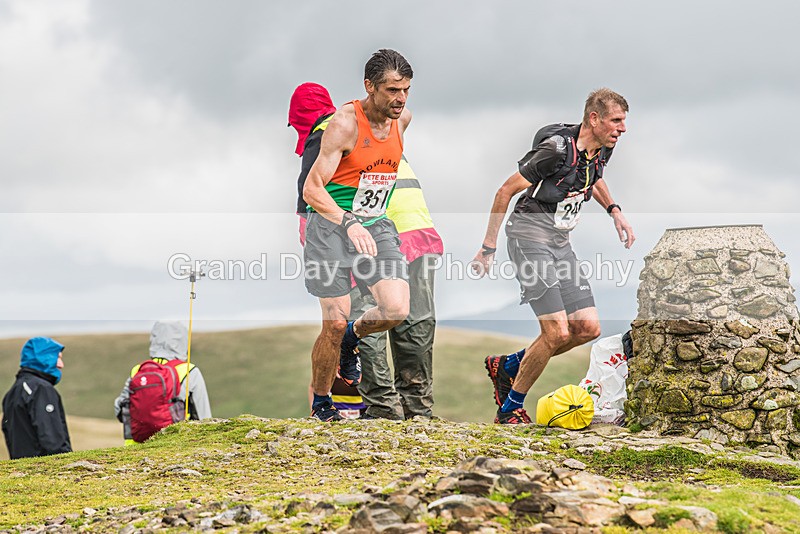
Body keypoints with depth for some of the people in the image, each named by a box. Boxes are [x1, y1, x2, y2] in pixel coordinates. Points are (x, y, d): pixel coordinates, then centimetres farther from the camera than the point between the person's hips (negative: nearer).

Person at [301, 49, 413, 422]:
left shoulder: (402, 118, 2)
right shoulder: (344, 123, -18)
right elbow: (312, 189, -23)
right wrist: (349, 222, -37)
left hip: (376, 225, 5)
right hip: (331, 225, -5)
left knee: (396, 311, -14)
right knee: (335, 323, -7)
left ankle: (351, 339, 19)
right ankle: (319, 402, 15)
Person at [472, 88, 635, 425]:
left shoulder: (602, 149, 3)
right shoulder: (558, 149, -21)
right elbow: (506, 191, -14)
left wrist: (614, 211, 13)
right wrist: (488, 248, -10)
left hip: (561, 243, 8)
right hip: (529, 238, -8)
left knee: (588, 327, 0)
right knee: (557, 333, -15)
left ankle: (505, 367, 17)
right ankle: (509, 410, 3)